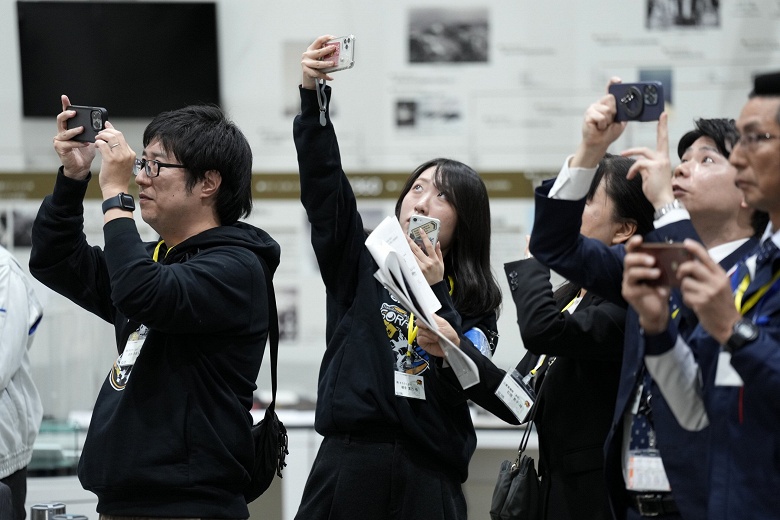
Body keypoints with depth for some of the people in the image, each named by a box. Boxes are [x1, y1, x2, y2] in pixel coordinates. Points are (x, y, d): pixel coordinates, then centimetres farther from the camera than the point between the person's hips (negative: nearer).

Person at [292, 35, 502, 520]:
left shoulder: (474, 302, 10)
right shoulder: (360, 263, 10)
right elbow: (322, 178, -2)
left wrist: (436, 293, -11)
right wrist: (313, 96, -15)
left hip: (429, 477, 0)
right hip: (349, 460, 0)